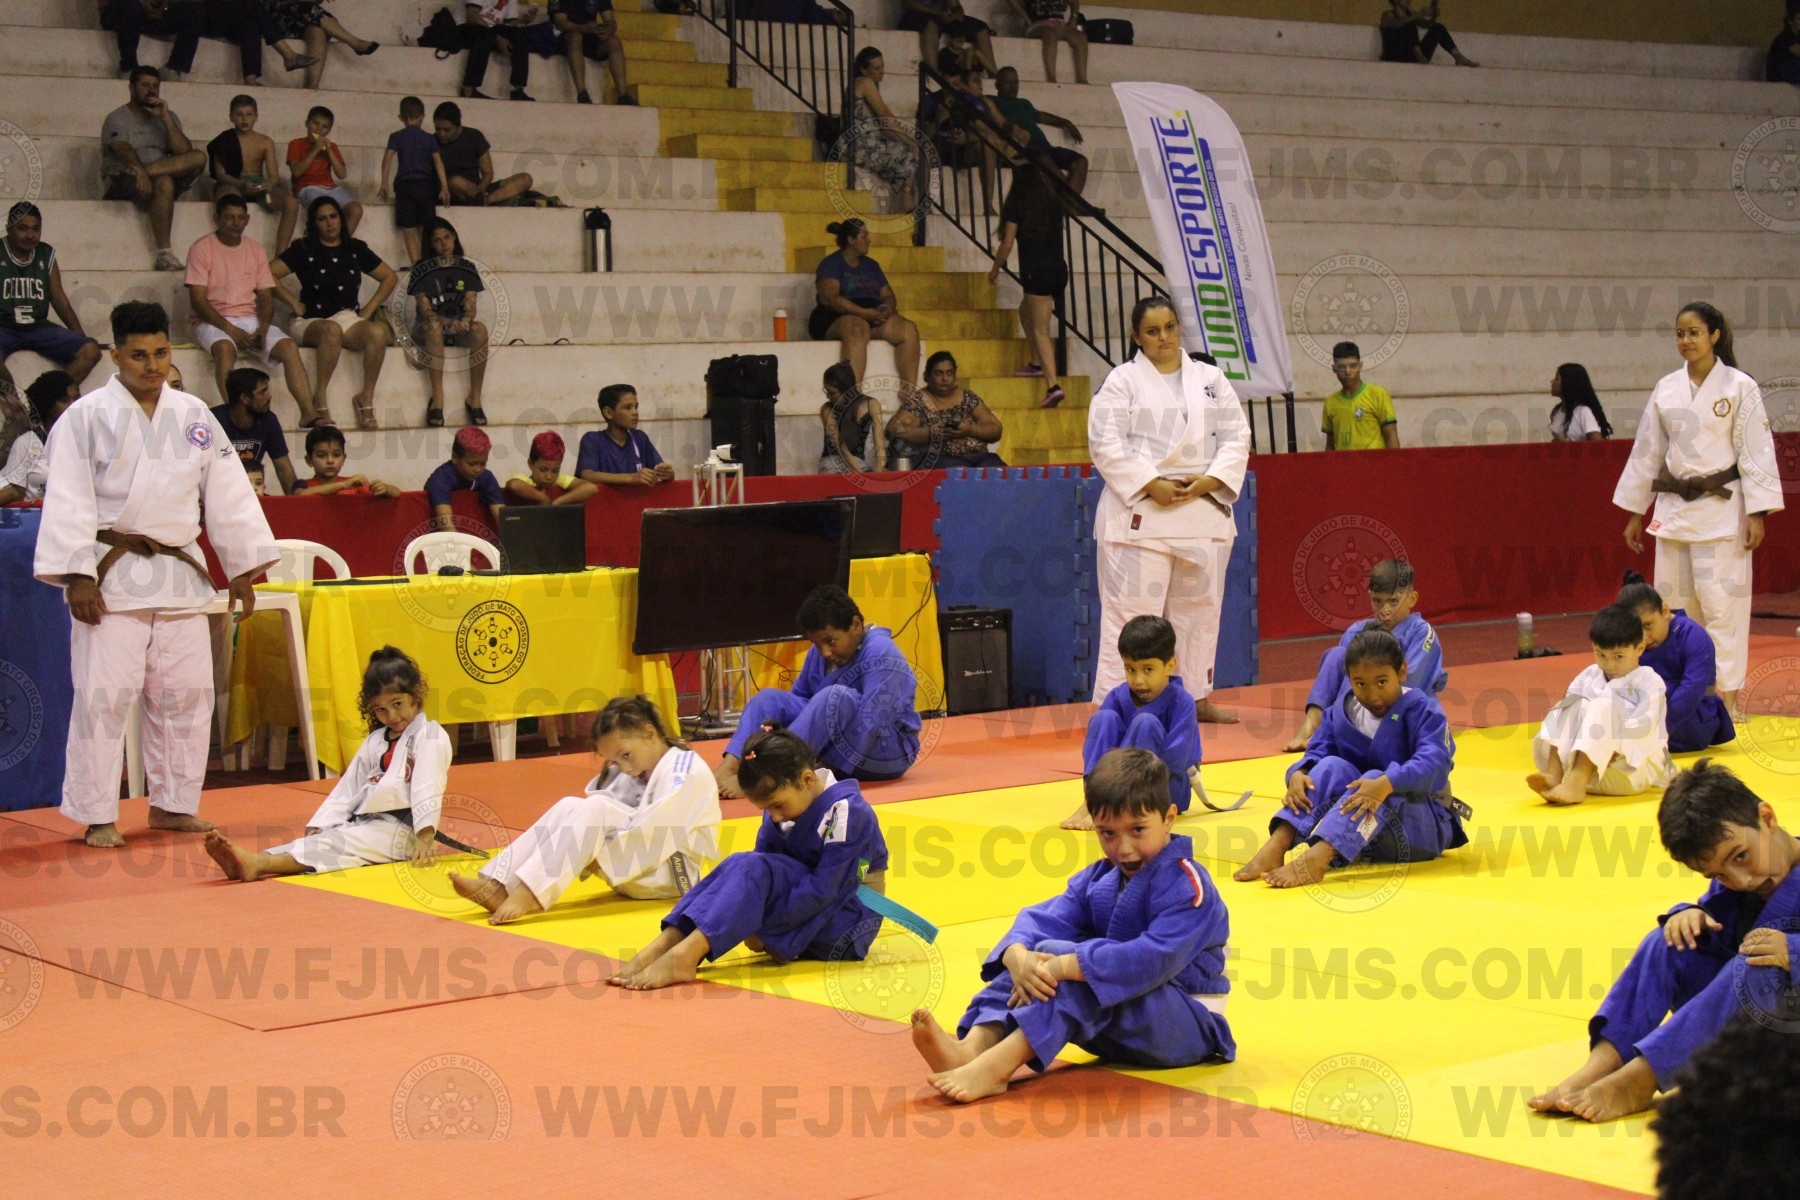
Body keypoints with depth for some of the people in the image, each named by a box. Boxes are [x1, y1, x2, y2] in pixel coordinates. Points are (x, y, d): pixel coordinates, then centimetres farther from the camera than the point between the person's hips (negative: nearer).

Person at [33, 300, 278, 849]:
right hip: (113, 576, -5)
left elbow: (227, 492, 13)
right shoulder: (87, 417, -5)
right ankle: (97, 817, 3)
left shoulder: (194, 416, 9)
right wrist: (77, 575, -15)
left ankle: (173, 804, 23)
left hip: (179, 573, 5)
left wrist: (244, 567, 11)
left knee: (186, 695, 9)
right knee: (104, 695, -6)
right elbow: (68, 501, -9)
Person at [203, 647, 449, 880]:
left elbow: (428, 790, -14)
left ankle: (256, 864, -51)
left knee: (338, 843, -29)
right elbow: (347, 789, 16)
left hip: (397, 831, -7)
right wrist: (318, 827, 3)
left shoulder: (430, 736, -2)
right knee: (319, 840, -19)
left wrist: (425, 838, -24)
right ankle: (249, 862, -44)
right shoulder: (375, 741, 22)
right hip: (362, 823, 7)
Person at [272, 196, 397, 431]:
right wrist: (294, 304, -6)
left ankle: (366, 398, -24)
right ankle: (319, 400, -32)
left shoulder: (355, 249, 15)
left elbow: (389, 277, 21)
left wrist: (369, 309, 10)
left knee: (378, 332, -32)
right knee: (332, 330, -41)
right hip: (312, 321, -3)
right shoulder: (304, 250, 5)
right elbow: (269, 274, -5)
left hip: (350, 318, 3)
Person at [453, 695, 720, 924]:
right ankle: (498, 886, -25)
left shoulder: (688, 772, -14)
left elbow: (657, 833, -25)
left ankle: (530, 893, -41)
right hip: (634, 873, 8)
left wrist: (598, 858, -25)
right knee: (569, 807, -11)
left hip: (673, 872, -8)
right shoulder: (636, 773, 15)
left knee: (596, 808, -28)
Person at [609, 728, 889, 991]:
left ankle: (684, 955, -42)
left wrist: (764, 923, -26)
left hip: (849, 922, -7)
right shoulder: (781, 810, 4)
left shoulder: (845, 812, -20)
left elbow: (824, 890, -25)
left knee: (754, 871, -28)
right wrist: (751, 926, -15)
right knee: (739, 868, -17)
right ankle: (665, 946, -31)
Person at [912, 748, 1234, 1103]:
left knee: (1073, 965, -32)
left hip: (1188, 1025, -7)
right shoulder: (1098, 880, 7)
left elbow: (1157, 958, -32)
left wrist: (1065, 966, -39)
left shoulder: (1186, 884, -17)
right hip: (1118, 1029, 7)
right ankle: (975, 1045, -36)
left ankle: (995, 1068, -45)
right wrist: (1018, 956, -32)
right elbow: (1043, 920, -7)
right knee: (1041, 954, -14)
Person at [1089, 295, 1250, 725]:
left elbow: (1236, 436, 9)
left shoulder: (1210, 379, 12)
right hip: (1139, 511, -5)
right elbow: (1105, 442, -9)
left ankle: (1198, 697, 25)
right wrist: (1150, 485, -17)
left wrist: (1212, 479, -8)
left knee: (1200, 607, 13)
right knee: (1131, 608, -7)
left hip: (1203, 509, 5)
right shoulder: (1123, 380, -1)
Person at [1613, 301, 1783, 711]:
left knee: (1722, 602, -6)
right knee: (1674, 601, 7)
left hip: (1722, 510, -5)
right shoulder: (1666, 389, 7)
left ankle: (1727, 691, 1)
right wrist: (1635, 514, 13)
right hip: (1674, 508, 5)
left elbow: (1756, 453, -7)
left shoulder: (1740, 387, -5)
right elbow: (1646, 453, 12)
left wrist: (1756, 515, -12)